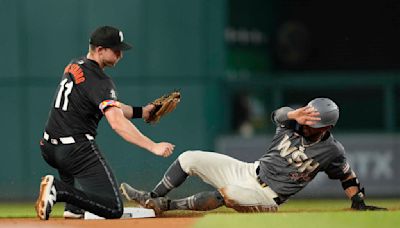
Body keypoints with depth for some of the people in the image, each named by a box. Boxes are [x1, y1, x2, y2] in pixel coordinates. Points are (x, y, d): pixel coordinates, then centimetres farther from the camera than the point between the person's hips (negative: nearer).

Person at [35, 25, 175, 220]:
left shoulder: (75, 65, 13)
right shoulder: (100, 81, -14)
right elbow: (117, 123, -26)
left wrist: (140, 112, 16)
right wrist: (153, 147, -30)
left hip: (48, 150, 8)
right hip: (76, 151, -8)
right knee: (114, 209, -8)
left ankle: (73, 207, 26)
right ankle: (60, 190, -19)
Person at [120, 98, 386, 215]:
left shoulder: (332, 150, -12)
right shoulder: (292, 125, -6)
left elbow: (348, 175, 5)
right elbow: (280, 113, -28)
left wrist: (359, 202, -6)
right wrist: (294, 115, -51)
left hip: (266, 196, -5)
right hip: (249, 172, 5)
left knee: (229, 193, -37)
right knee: (189, 158, -5)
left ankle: (165, 206, -23)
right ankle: (152, 198, 8)